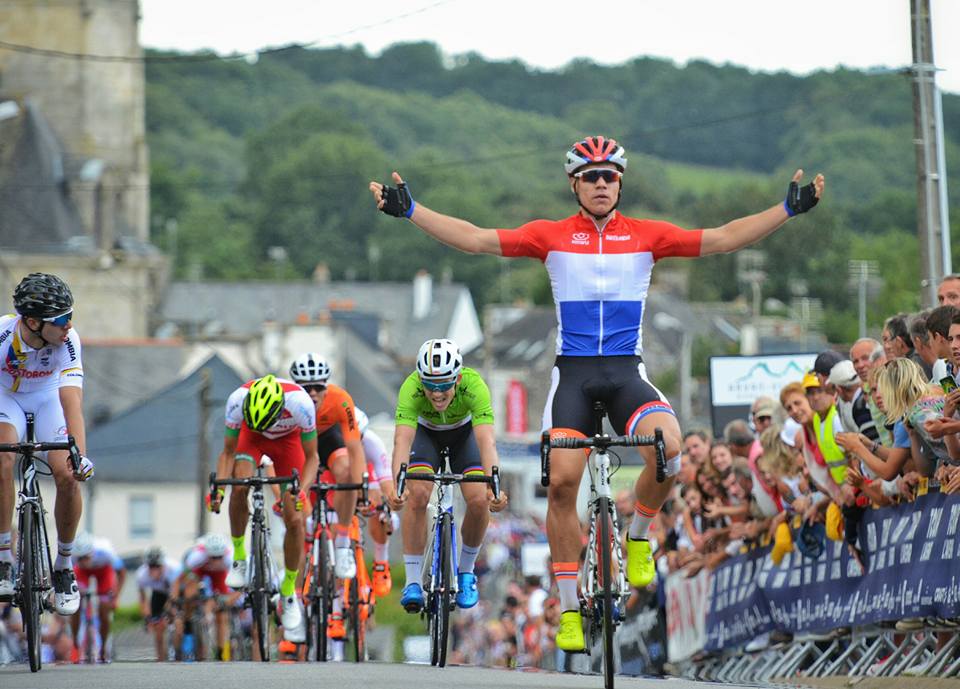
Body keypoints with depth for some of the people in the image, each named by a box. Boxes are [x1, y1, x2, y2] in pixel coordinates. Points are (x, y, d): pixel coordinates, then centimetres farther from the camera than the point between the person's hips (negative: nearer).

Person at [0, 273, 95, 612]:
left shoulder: (68, 340, -32)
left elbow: (72, 401, -39)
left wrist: (81, 456, -52)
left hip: (48, 397, 1)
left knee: (67, 476, -18)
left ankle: (64, 567, 5)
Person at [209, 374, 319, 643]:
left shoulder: (300, 403, -40)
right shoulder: (238, 400, -36)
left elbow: (311, 457, -25)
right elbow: (228, 452, -21)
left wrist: (301, 491, -41)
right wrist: (219, 487, -37)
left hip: (287, 439, 0)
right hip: (251, 439, 0)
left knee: (295, 521, -10)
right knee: (240, 486, -31)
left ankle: (289, 593, 9)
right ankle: (239, 557, -9)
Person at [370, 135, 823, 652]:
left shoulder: (646, 236, 5)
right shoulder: (551, 236, 4)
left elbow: (722, 239, 2)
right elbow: (474, 239, -1)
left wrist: (788, 210, -5)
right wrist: (410, 211, -9)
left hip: (626, 372, 0)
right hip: (573, 372, 0)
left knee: (668, 449, -27)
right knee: (562, 481, -12)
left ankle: (639, 536, 3)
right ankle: (569, 607, -1)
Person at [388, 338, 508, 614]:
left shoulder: (474, 385, -38)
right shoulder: (411, 388, -38)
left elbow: (486, 440, -47)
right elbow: (402, 439, -47)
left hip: (464, 432, 0)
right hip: (426, 433, 0)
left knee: (479, 501, -19)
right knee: (416, 495, -25)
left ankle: (466, 572, 7)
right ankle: (412, 582, -14)